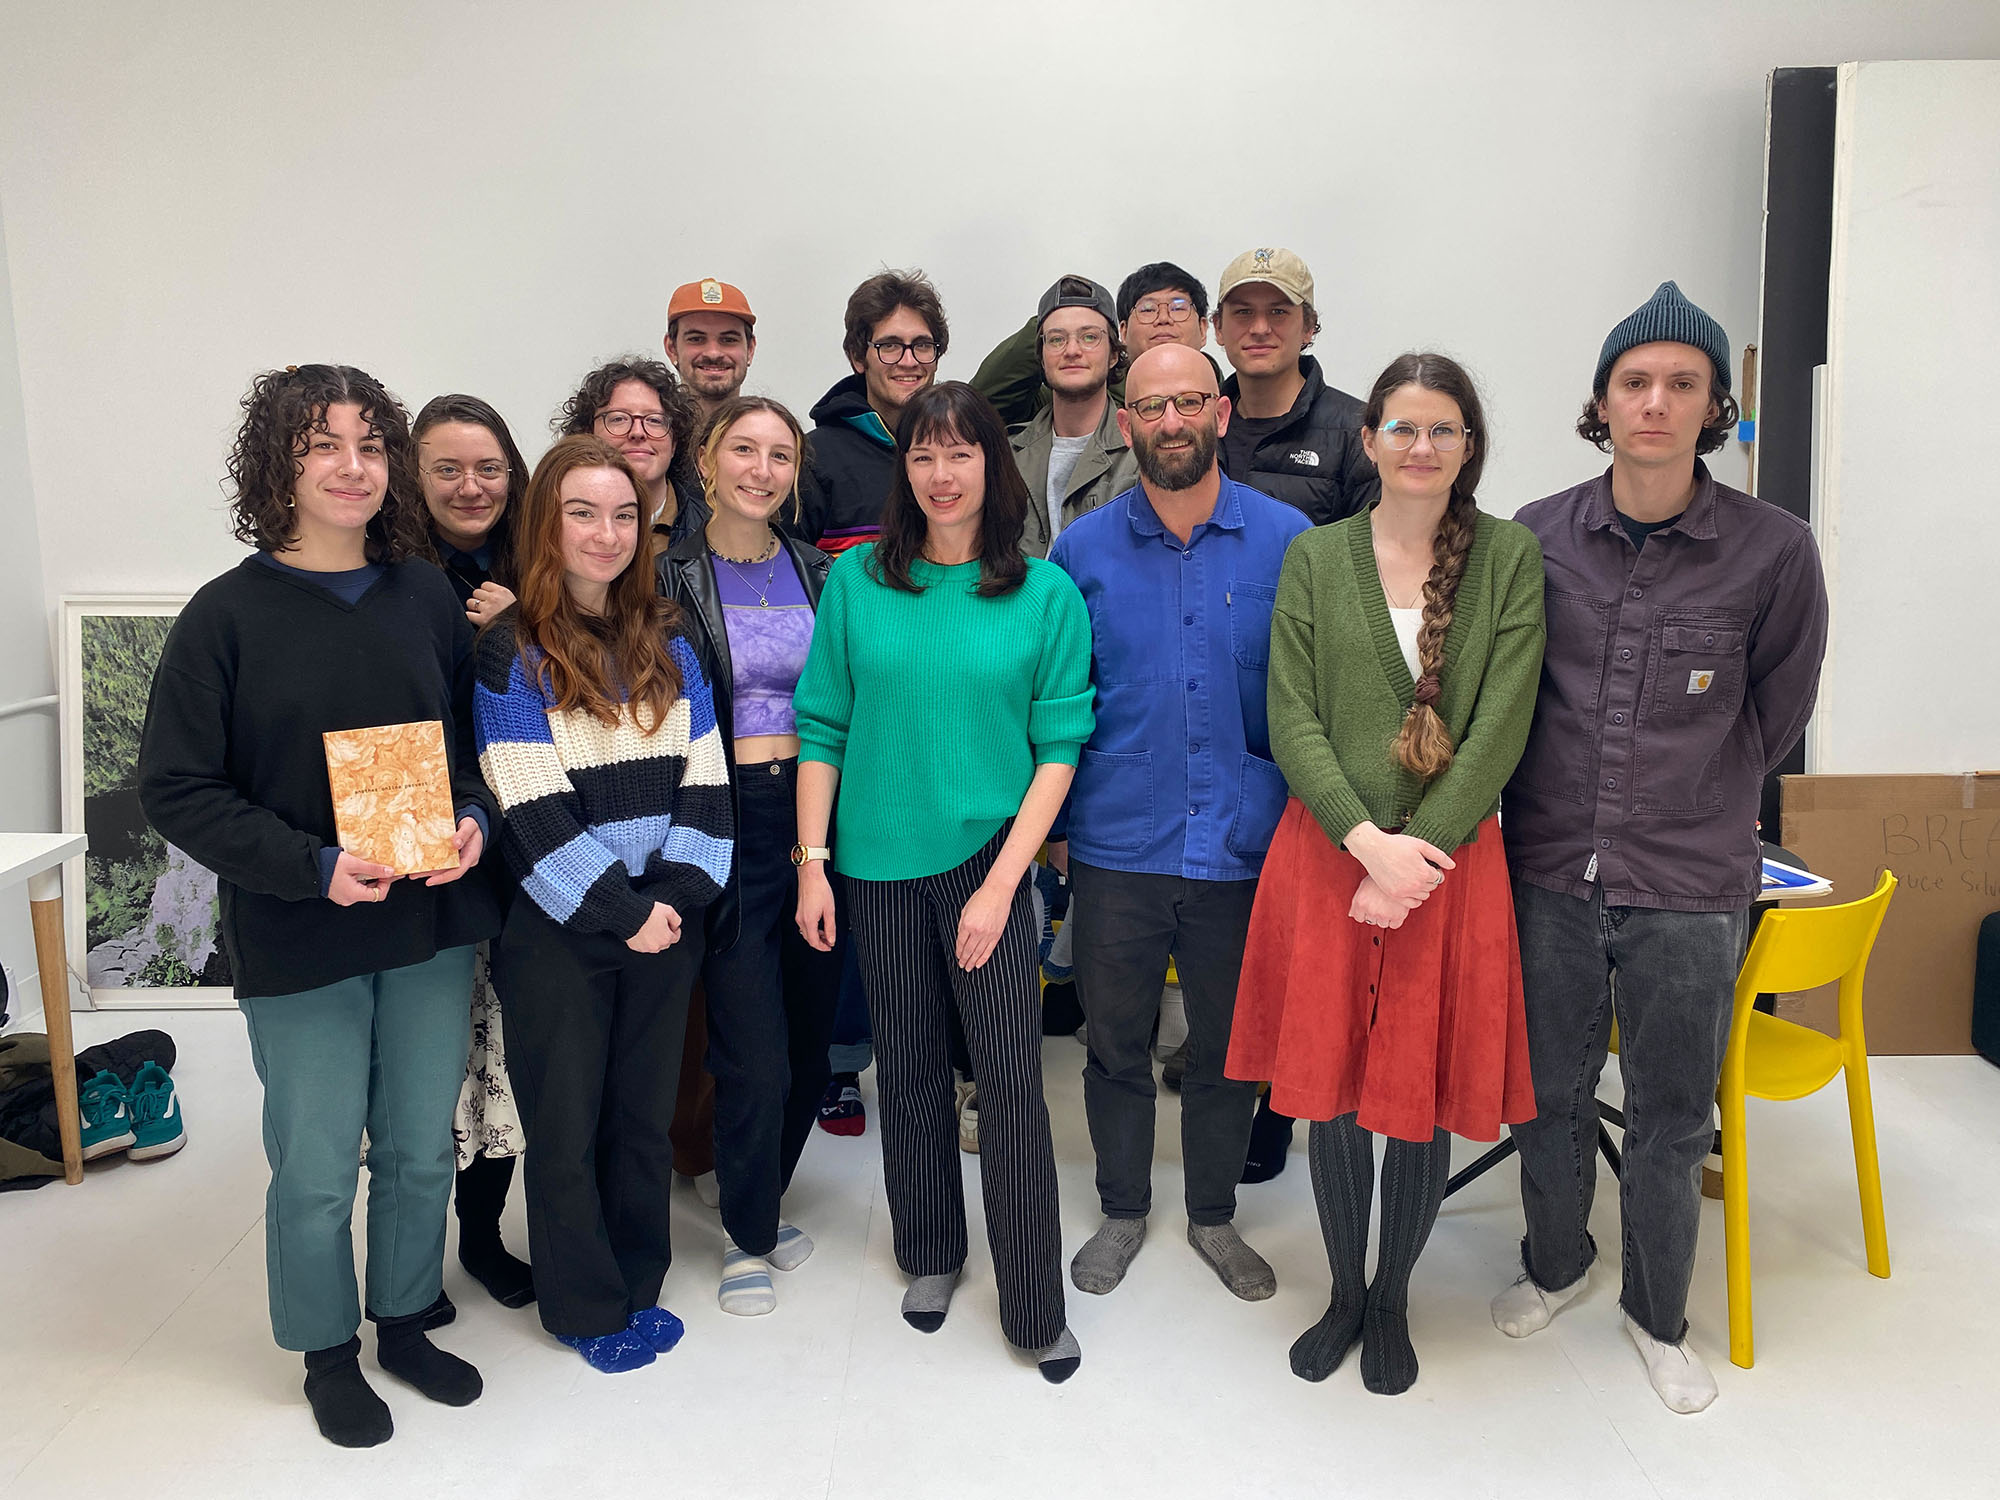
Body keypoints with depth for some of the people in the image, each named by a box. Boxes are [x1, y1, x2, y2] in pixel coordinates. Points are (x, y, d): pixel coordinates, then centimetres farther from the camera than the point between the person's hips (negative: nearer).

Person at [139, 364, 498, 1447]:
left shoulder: (426, 597, 2)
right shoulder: (229, 614, -8)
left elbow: (473, 735, 12)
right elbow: (175, 787, -8)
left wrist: (474, 818, -8)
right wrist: (315, 866, -19)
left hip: (435, 926, 3)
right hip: (299, 945, -3)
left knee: (421, 1148, 16)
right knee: (317, 1168, 10)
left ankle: (405, 1322, 39)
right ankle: (327, 1353, 34)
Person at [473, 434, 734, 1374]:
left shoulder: (667, 642, 6)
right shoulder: (512, 652, -7)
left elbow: (704, 780, 1)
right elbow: (533, 811, -14)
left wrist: (677, 896, -11)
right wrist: (621, 913, -16)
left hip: (666, 921, 4)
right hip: (558, 933, -4)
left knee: (645, 1113, 15)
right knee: (565, 1125, 9)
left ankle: (637, 1285, 33)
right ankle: (584, 1306, 27)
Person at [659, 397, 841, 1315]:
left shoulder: (819, 574, 9)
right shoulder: (670, 580, -1)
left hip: (815, 810, 4)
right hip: (729, 822, -4)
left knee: (811, 1033, 10)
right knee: (754, 1055, -2)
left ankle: (761, 1206, 33)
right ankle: (748, 1237, 21)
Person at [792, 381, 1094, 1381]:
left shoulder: (1047, 594, -3)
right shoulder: (856, 582, 2)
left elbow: (1059, 746, -5)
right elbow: (822, 728, 4)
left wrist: (1001, 883, -11)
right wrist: (812, 865, -1)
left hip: (990, 856, -2)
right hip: (879, 865, 2)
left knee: (1011, 1080, -1)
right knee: (908, 1066, 14)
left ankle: (1036, 1307, 14)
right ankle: (929, 1258, 35)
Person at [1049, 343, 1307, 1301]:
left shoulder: (1288, 540, -1)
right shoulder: (1082, 548, 1)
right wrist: (1054, 814, 2)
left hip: (1243, 847, 0)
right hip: (1117, 844, 0)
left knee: (1230, 1044, 14)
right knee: (1115, 1042, 13)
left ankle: (1213, 1216, 37)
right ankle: (1122, 1212, 35)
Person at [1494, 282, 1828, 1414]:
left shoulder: (1774, 550, -6)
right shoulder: (1536, 538, -1)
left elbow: (1775, 714, 7)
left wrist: (1688, 806, 12)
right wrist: (1563, 800, 10)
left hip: (1690, 887, -1)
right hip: (1550, 869, 2)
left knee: (1672, 1119, 11)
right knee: (1550, 1094, 17)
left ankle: (1658, 1314, 35)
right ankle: (1556, 1263, 42)